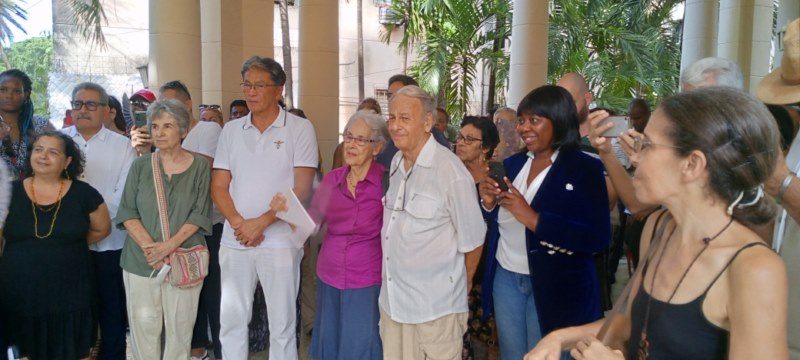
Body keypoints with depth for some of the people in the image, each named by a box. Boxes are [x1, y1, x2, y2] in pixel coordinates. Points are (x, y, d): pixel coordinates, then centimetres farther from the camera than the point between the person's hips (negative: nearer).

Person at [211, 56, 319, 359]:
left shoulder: (300, 129, -3)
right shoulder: (231, 130, 9)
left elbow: (302, 189, -8)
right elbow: (219, 187, 6)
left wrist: (260, 222, -14)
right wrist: (238, 223, -10)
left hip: (280, 242, -3)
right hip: (234, 241, 4)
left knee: (282, 325, 7)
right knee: (231, 321, 12)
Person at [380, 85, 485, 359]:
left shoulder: (450, 171, -16)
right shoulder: (397, 162, 6)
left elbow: (472, 241, -9)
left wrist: (460, 286, 6)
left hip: (435, 309, -6)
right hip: (392, 301, 6)